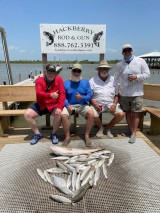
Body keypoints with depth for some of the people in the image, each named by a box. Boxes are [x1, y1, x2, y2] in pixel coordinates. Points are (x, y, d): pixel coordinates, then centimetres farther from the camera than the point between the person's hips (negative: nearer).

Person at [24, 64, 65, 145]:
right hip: (41, 105, 2)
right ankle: (37, 134, 5)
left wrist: (59, 107, -26)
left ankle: (53, 134, -5)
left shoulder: (59, 79, -5)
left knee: (58, 114, -33)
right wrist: (50, 95, -38)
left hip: (54, 105, -2)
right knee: (27, 114, -16)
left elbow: (62, 94, -13)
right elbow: (38, 93, -19)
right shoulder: (39, 80, -4)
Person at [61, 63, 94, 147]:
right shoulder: (66, 83, 6)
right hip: (70, 105, 0)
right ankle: (67, 136, -11)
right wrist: (67, 105, -18)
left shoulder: (85, 82, 8)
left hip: (82, 105, 1)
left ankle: (87, 135, -9)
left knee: (91, 113, -28)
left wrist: (82, 97, -19)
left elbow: (89, 95, 2)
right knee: (63, 115, -31)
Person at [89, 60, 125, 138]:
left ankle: (108, 128, 8)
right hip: (98, 104, -2)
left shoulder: (113, 80, 10)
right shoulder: (93, 80, 3)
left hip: (111, 103, 2)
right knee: (93, 115, -30)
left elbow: (116, 94, 9)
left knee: (121, 114, -21)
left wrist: (114, 104, -8)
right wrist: (94, 104, -16)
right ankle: (100, 128, 7)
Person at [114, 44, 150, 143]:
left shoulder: (140, 61, -1)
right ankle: (131, 130, 25)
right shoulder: (120, 64, 7)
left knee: (135, 113, 0)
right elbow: (116, 78, 12)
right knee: (127, 112, 9)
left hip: (136, 93, -3)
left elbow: (147, 74, -1)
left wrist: (136, 76, -18)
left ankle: (134, 134, 9)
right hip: (124, 93, 3)